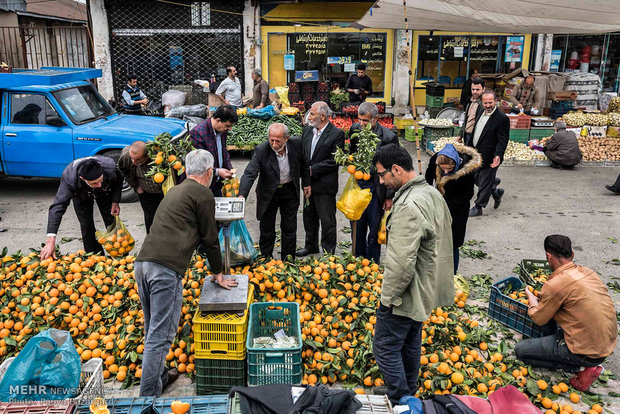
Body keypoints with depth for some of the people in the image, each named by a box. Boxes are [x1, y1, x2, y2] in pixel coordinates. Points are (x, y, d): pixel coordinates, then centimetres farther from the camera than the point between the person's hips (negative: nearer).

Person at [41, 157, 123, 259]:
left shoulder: (110, 167, -42)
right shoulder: (69, 178, -45)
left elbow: (119, 180, -15)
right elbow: (57, 207, -47)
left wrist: (115, 202, -19)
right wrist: (50, 240, -54)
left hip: (105, 192, 1)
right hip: (81, 196, -1)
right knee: (86, 226, -5)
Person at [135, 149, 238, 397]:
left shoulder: (175, 191, 26)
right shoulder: (203, 194, 1)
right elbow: (210, 238, 3)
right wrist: (218, 274, 17)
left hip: (142, 263, 9)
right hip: (166, 269, -9)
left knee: (153, 330, 20)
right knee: (160, 336, -5)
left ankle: (159, 376, 34)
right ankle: (149, 398, -1)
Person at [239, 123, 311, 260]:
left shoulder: (296, 144, -17)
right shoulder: (261, 151, -26)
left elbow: (303, 163, 3)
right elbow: (249, 174, -32)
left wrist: (306, 183, 7)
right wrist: (241, 196, -46)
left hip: (290, 191, 2)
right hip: (268, 193, -2)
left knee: (289, 228, 12)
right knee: (267, 229, 11)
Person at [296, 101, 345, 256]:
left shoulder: (337, 134, -11)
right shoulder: (307, 131, 9)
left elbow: (334, 161, -15)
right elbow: (302, 152, 15)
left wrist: (313, 170, -16)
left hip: (325, 186, -7)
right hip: (309, 183, 7)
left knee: (327, 221, 3)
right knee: (309, 217, 19)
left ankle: (328, 252, 16)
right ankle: (311, 246, 36)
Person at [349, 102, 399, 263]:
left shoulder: (389, 137, -16)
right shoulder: (355, 129, -2)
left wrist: (390, 197, -8)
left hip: (375, 188, -4)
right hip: (357, 183, 5)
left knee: (374, 230, 8)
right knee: (357, 227, 15)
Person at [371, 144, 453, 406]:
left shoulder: (409, 206, -27)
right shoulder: (432, 193, 5)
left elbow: (402, 263, -29)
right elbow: (442, 241, 16)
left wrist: (388, 296, -16)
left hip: (406, 293, -10)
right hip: (425, 290, 10)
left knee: (385, 347, 3)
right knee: (411, 342, 23)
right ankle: (409, 392, 40)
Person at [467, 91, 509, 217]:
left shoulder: (502, 118, -15)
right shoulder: (481, 114, 10)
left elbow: (503, 140, -18)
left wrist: (498, 155, -30)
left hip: (489, 158, -8)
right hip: (477, 155, 8)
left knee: (485, 183, 3)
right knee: (477, 179, 18)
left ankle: (478, 207, 14)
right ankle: (496, 192, 39)